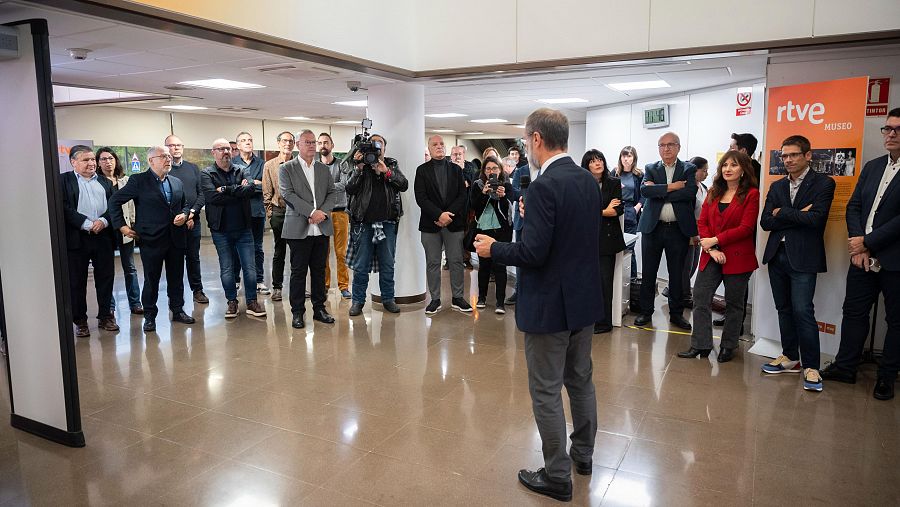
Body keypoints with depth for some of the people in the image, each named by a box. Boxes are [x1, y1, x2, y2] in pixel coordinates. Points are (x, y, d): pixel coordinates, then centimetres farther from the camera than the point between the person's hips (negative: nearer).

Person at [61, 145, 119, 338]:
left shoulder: (105, 182, 14)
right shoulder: (63, 180, 2)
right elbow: (64, 208, -8)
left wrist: (104, 221, -11)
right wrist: (87, 224, -16)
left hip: (103, 236, 3)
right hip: (76, 238, -3)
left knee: (106, 278, 7)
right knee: (77, 282, 4)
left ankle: (105, 316, 19)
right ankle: (80, 321, 15)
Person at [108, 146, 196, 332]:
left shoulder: (177, 182, 11)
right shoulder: (139, 181, -5)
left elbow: (185, 204, 22)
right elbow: (115, 201, -2)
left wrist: (184, 214, 0)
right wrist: (121, 226, -6)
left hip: (176, 238, 5)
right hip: (151, 239, -4)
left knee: (176, 278, 12)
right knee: (151, 280, 5)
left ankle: (177, 310, 25)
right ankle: (149, 316, 16)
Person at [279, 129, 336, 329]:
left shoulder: (324, 169, 15)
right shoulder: (286, 168, 2)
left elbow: (331, 193, 9)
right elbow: (288, 194, -10)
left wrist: (323, 212, -10)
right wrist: (312, 212, -17)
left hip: (322, 228, 4)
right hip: (299, 228, -4)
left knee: (319, 270, 10)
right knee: (298, 272, 2)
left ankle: (319, 308, 20)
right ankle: (297, 312, 10)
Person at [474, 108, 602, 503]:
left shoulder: (544, 186, -21)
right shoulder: (588, 180, 5)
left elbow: (533, 252, -24)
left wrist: (493, 249, -8)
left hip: (550, 304, -9)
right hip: (585, 299, 9)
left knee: (546, 391, 5)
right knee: (581, 381, 22)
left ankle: (557, 476, 18)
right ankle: (583, 454, 39)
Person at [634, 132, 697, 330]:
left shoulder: (689, 169, 4)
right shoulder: (650, 169, 7)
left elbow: (691, 192, -14)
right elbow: (644, 190, -12)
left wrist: (658, 191, -14)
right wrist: (670, 187, -18)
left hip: (678, 229, 0)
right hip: (653, 227, 1)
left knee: (677, 273, 8)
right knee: (648, 272, 6)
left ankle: (676, 313, 21)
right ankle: (646, 312, 18)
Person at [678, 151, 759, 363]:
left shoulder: (751, 194, -5)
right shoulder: (713, 193, 11)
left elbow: (746, 228, -12)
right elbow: (702, 222, 4)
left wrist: (715, 240, -13)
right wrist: (712, 250, -9)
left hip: (738, 258, -4)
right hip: (711, 257, 4)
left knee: (734, 303, 8)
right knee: (700, 298, -1)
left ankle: (728, 347, 21)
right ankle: (701, 345, 7)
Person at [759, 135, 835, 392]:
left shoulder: (823, 183, -2)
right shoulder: (777, 186, 12)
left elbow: (815, 218, -16)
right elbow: (765, 222, 2)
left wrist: (782, 213, -6)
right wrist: (798, 215, -9)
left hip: (803, 257, -5)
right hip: (777, 255, 5)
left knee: (803, 311, -9)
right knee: (784, 309, 11)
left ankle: (811, 366, 0)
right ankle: (790, 357, 23)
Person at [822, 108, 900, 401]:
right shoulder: (872, 167, 10)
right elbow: (854, 207, 7)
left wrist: (868, 242, -14)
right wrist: (858, 246, -5)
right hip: (864, 258, 6)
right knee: (854, 312, 11)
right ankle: (845, 367, 23)